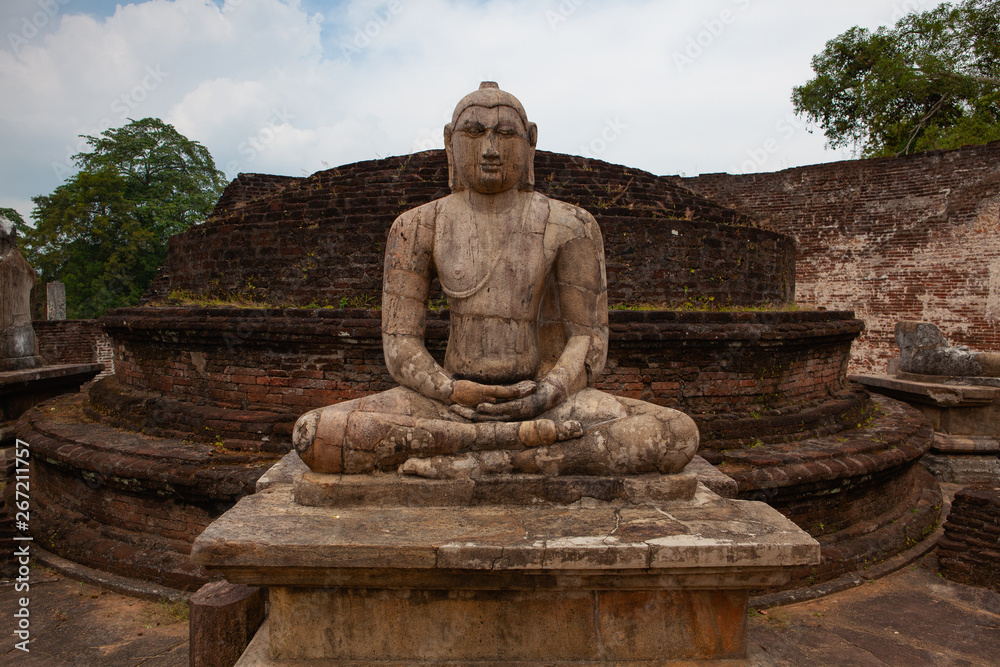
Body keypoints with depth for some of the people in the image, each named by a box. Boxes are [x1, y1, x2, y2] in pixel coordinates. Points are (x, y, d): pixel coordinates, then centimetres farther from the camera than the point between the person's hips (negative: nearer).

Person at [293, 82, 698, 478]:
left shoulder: (569, 226, -1)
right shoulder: (418, 227, 1)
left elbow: (589, 341, -2)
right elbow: (399, 346, -2)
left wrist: (547, 396, -22)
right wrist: (454, 393, -21)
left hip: (541, 396, 0)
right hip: (453, 400, 1)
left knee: (680, 435, -26)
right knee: (312, 435, -25)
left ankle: (486, 459, -26)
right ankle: (527, 438, -25)